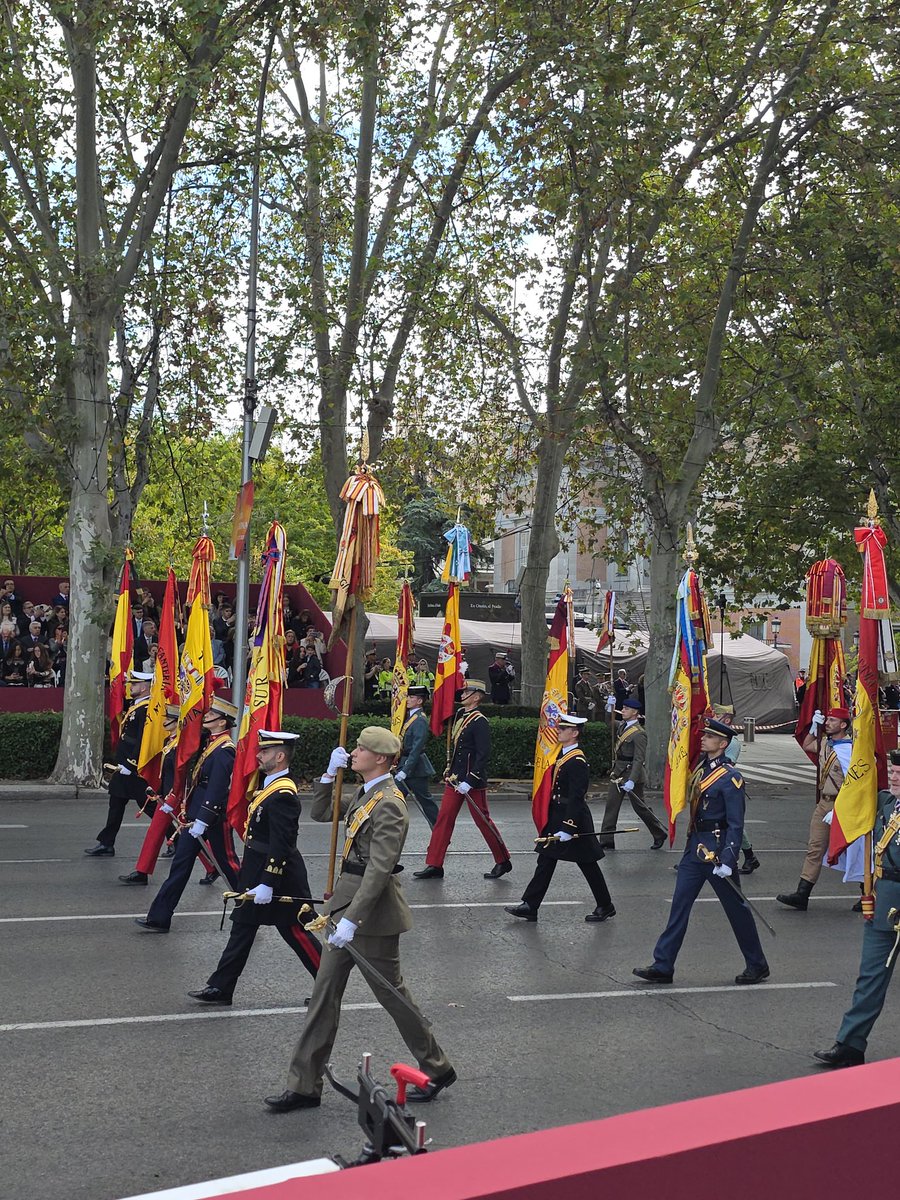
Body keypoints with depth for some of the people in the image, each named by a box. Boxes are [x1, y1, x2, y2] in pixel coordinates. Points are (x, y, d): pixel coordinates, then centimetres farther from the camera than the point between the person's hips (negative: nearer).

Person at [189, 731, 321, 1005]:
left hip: (277, 874, -10)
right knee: (243, 927, 13)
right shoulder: (271, 786, 9)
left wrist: (268, 884, -25)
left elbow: (281, 845, -25)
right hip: (257, 871, 10)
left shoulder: (283, 794, -22)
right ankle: (220, 988, 19)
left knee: (296, 931, 1)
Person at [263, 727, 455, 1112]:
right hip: (350, 907, 10)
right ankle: (304, 1086, 16)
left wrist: (352, 919, -29)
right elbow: (321, 813, 21)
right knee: (324, 993, 10)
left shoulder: (389, 805, -20)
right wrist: (330, 774, 6)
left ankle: (437, 1069, 24)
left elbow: (379, 868, -26)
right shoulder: (364, 796, 9)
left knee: (390, 992, 5)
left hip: (372, 910, -10)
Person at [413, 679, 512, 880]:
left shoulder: (480, 722, -15)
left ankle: (503, 861, 19)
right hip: (455, 779, 8)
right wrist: (450, 773, 17)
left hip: (473, 781, -8)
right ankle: (434, 865, 7)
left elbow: (483, 755, -20)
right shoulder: (460, 715, 11)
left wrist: (469, 781, -23)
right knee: (444, 818, 4)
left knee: (482, 820, 3)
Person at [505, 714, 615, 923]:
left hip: (574, 819, -9)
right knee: (546, 861, 7)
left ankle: (605, 906, 19)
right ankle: (529, 906, 9)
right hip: (557, 817, 9)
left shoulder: (577, 761, -18)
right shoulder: (563, 755, 10)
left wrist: (568, 828, -26)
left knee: (587, 864, 4)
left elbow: (576, 797, -23)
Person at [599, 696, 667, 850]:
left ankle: (660, 834, 24)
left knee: (640, 806, 5)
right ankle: (606, 841, 6)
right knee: (611, 805, 4)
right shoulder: (622, 726, 7)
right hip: (618, 773, 8)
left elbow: (639, 759, -22)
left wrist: (632, 781, -29)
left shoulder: (639, 733, -18)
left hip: (632, 773, -8)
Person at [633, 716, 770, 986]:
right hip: (695, 847, 8)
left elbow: (736, 825, -18)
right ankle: (662, 966, 8)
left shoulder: (730, 778, -14)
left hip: (718, 848, -8)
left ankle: (757, 966, 22)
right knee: (679, 904, 5)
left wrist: (727, 861, -23)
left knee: (736, 908, 6)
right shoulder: (700, 767, 8)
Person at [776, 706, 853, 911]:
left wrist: (837, 811, -24)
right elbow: (806, 747, 29)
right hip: (823, 803, 8)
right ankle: (802, 894, 1)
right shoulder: (825, 743, 7)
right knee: (815, 848, 3)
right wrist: (814, 727, 13)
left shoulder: (849, 750, -17)